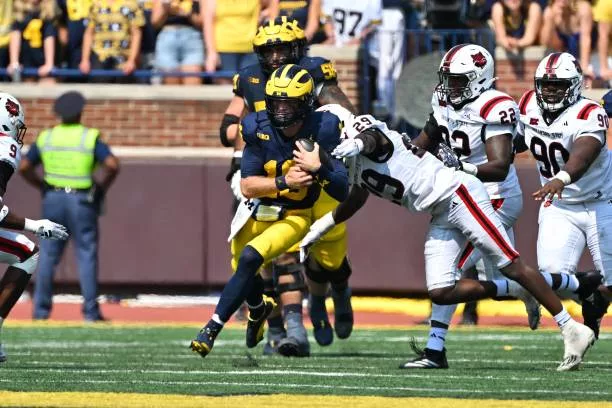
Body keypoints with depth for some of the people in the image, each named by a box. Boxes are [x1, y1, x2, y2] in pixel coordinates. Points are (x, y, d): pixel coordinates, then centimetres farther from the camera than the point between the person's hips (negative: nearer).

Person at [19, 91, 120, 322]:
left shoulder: (45, 138, 4)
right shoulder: (90, 138, -6)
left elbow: (23, 168, 3)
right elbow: (112, 165, -17)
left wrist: (42, 187, 12)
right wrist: (102, 187, -2)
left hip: (53, 199, 3)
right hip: (82, 201, -3)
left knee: (48, 255, 8)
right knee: (87, 255, 2)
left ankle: (41, 309, 7)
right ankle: (90, 311, 0)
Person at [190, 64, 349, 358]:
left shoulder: (321, 132, -19)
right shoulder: (259, 130, -14)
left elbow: (342, 193, -18)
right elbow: (247, 186, -17)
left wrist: (318, 169, -35)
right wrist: (284, 182, -33)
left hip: (293, 218, -3)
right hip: (257, 213, 3)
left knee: (250, 258, -25)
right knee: (245, 273, 12)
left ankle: (213, 328, -19)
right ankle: (259, 308, 50)